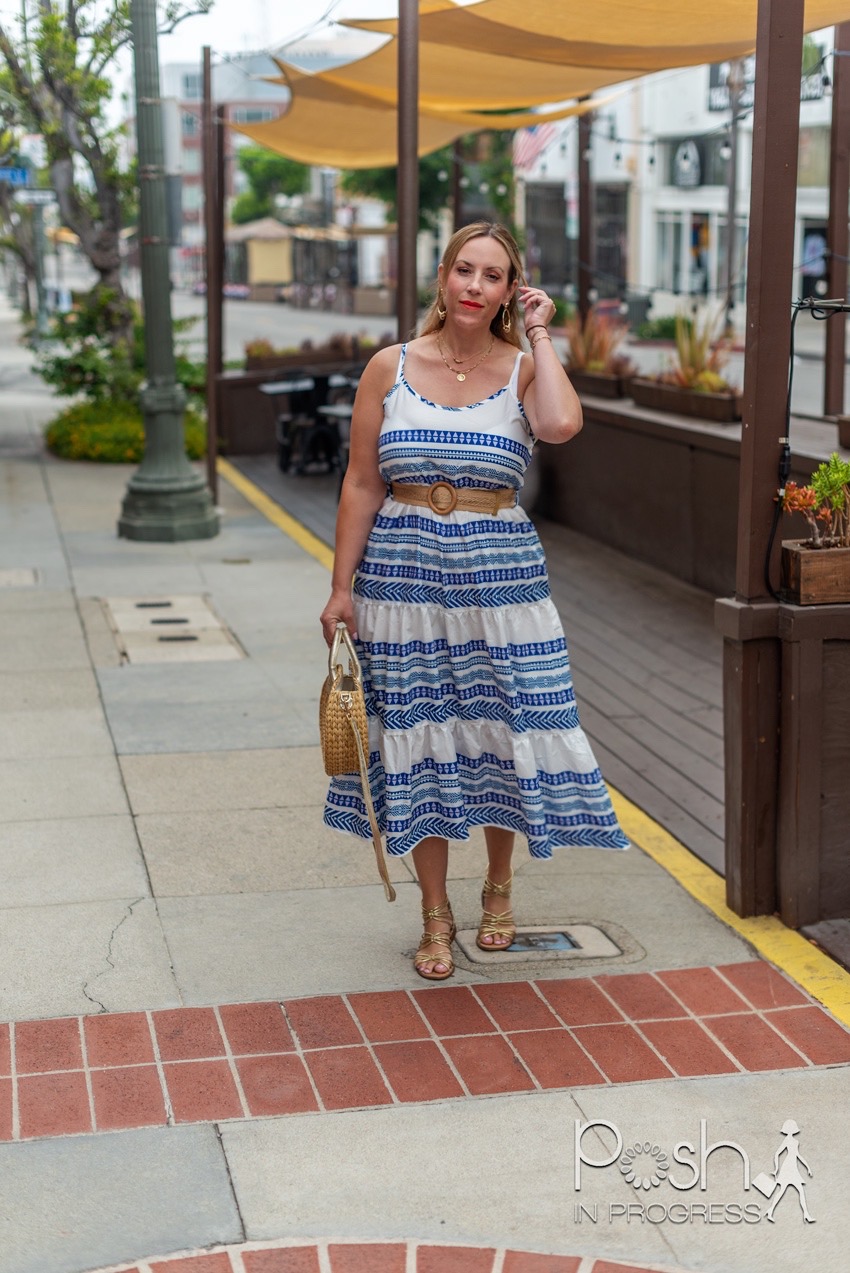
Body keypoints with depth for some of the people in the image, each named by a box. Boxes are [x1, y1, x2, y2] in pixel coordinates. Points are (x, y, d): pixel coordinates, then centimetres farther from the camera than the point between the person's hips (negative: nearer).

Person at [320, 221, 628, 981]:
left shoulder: (523, 370, 0)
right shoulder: (391, 368, 1)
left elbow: (561, 425, -24)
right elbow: (362, 485, 2)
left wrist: (539, 335, -12)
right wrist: (342, 588, 0)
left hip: (500, 575, 0)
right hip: (403, 575, 0)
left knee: (499, 729, 6)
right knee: (418, 740, 6)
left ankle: (499, 888, 32)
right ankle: (436, 914, 21)